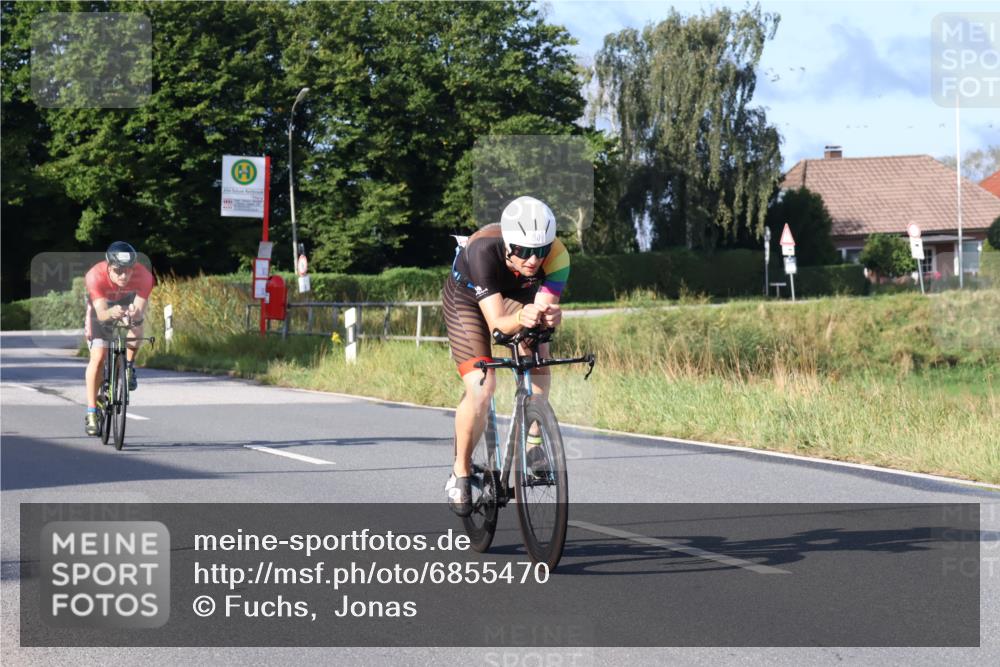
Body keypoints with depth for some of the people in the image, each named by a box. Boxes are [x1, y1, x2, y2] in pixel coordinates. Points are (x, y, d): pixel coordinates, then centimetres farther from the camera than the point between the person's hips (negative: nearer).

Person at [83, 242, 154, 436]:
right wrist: (111, 313, -65)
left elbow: (140, 311, -39)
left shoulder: (143, 276, -35)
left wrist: (135, 314, -62)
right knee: (98, 356, -15)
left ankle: (129, 367, 0)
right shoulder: (96, 276, -38)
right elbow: (101, 314, -43)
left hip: (128, 302, 2)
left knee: (136, 329, -30)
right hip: (102, 306, -2)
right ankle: (91, 413, -8)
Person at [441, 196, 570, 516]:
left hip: (517, 296, 4)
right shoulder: (483, 250, -41)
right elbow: (496, 323, -44)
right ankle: (460, 473, 2)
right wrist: (520, 318, -64)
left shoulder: (557, 255, -34)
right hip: (467, 296, -4)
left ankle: (532, 441, -9)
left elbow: (543, 307, -38)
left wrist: (549, 316, -60)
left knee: (536, 346, -25)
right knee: (481, 387, -17)